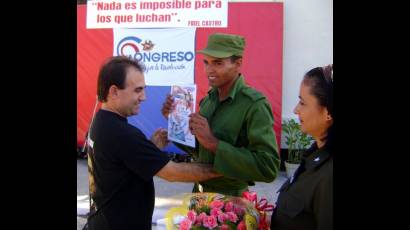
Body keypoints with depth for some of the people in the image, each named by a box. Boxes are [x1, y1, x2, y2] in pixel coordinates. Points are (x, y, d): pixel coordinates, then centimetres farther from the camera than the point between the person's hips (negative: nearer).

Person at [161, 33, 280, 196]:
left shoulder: (255, 104, -21)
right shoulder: (209, 98, -1)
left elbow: (269, 168, -28)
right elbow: (199, 150, 9)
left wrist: (213, 143, -29)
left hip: (231, 200, -6)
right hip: (200, 192, 6)